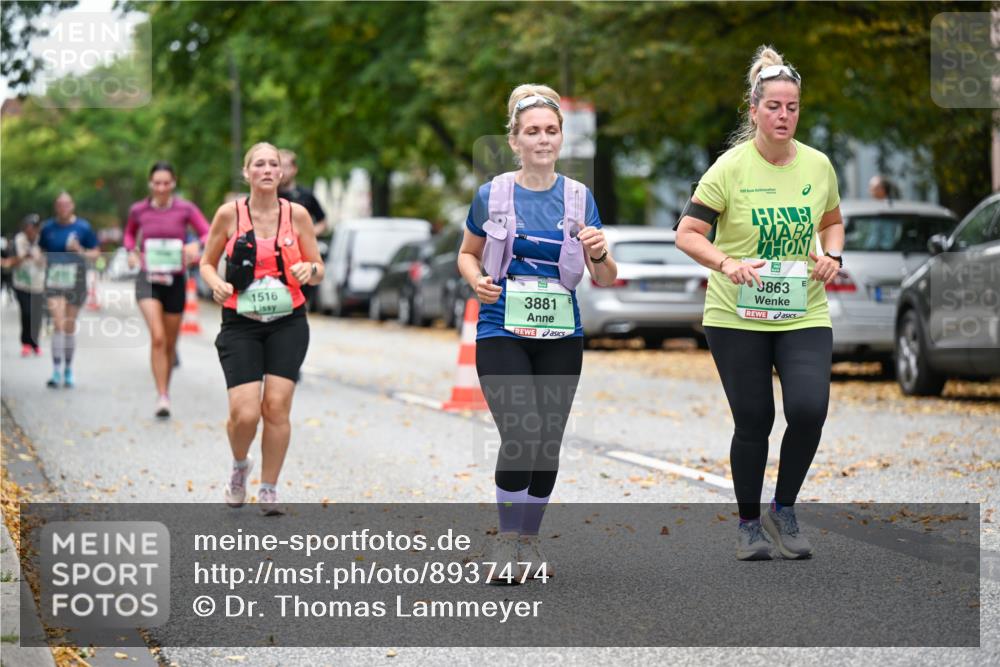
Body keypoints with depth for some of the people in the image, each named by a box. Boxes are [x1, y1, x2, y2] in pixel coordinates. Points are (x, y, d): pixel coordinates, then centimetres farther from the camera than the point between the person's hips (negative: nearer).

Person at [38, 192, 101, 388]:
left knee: (70, 326, 9)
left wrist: (80, 251, -15)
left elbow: (96, 253, 3)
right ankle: (56, 371, -16)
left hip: (76, 281, 0)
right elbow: (40, 250, 17)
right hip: (54, 280, 0)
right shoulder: (48, 227, 5)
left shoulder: (83, 227, -1)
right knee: (58, 324, -14)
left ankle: (68, 370, 24)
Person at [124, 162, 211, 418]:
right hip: (148, 279, -1)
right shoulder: (138, 210, 0)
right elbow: (129, 233, 20)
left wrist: (196, 244, -28)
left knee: (170, 342, 13)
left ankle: (166, 389, 37)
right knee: (157, 337, -20)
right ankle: (162, 397, -20)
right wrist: (131, 251, 0)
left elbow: (210, 235, -7)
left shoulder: (185, 209, -5)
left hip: (176, 281, 1)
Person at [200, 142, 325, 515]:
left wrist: (309, 270, -14)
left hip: (288, 324, 1)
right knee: (245, 413, -12)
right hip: (240, 324, -1)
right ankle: (239, 466, 21)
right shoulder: (230, 214, -2)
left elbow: (318, 269, 9)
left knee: (276, 406, -8)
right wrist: (216, 284, -13)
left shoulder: (297, 214, 2)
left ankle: (269, 491, 8)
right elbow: (207, 263, 8)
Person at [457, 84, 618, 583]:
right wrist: (477, 280, -8)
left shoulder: (578, 197, 3)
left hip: (560, 336, 3)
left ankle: (529, 541, 23)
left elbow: (605, 280, 6)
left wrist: (600, 253, -16)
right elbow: (467, 254, 14)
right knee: (521, 437, -17)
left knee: (548, 445, 5)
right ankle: (505, 541, -1)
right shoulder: (492, 195, -1)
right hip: (502, 332, -2)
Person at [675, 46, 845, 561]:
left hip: (804, 314, 2)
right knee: (753, 422, 3)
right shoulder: (731, 167, -9)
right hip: (737, 317, -2)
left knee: (809, 410, -14)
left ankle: (783, 512, 10)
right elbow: (687, 234, -9)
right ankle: (749, 524, 25)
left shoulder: (818, 165, 2)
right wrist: (725, 263, -27)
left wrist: (832, 256, -1)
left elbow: (832, 222, 20)